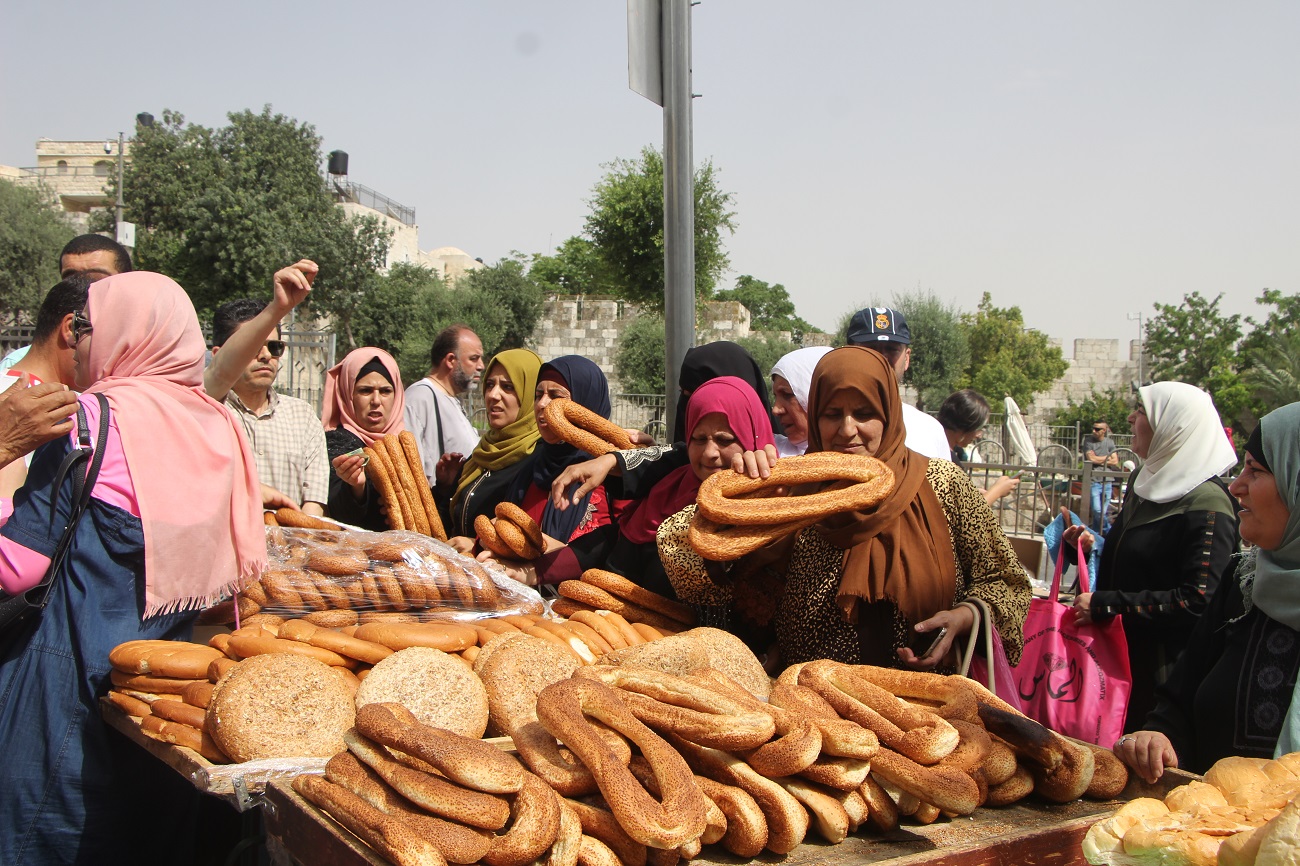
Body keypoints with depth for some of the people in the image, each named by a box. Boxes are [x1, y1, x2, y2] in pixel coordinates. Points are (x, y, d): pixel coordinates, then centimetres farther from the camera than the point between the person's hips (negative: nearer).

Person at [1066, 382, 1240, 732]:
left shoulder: (1206, 506, -17)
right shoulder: (1147, 483, 11)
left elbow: (1197, 602, -24)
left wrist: (1105, 605, -22)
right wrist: (1090, 549, 4)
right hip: (1121, 658, 8)